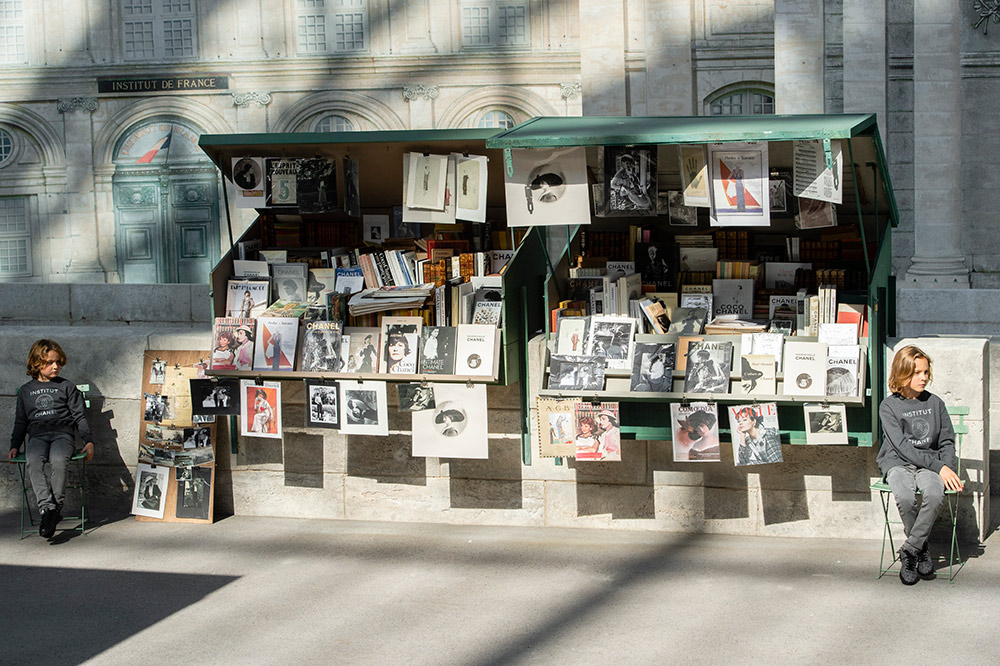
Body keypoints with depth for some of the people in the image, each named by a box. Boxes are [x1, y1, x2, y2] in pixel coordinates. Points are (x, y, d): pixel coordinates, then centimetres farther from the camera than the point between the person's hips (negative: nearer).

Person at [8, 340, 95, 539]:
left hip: (63, 433, -2)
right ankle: (47, 507, -38)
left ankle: (57, 506, -28)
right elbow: (20, 422, 25)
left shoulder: (67, 387, 16)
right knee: (33, 461, -34)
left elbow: (79, 416, 13)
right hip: (37, 435, 2)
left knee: (58, 460, -36)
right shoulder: (25, 391, 21)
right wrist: (15, 445, 12)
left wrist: (89, 440, 2)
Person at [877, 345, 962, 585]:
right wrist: (938, 467, -17)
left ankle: (909, 551, -16)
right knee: (905, 497, -35)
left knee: (934, 494, -33)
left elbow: (947, 442, 12)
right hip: (898, 462, -2)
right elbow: (902, 446, -9)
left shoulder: (935, 403, 11)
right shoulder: (888, 406, 0)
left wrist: (948, 469, -8)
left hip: (931, 464, 2)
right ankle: (921, 548, -8)